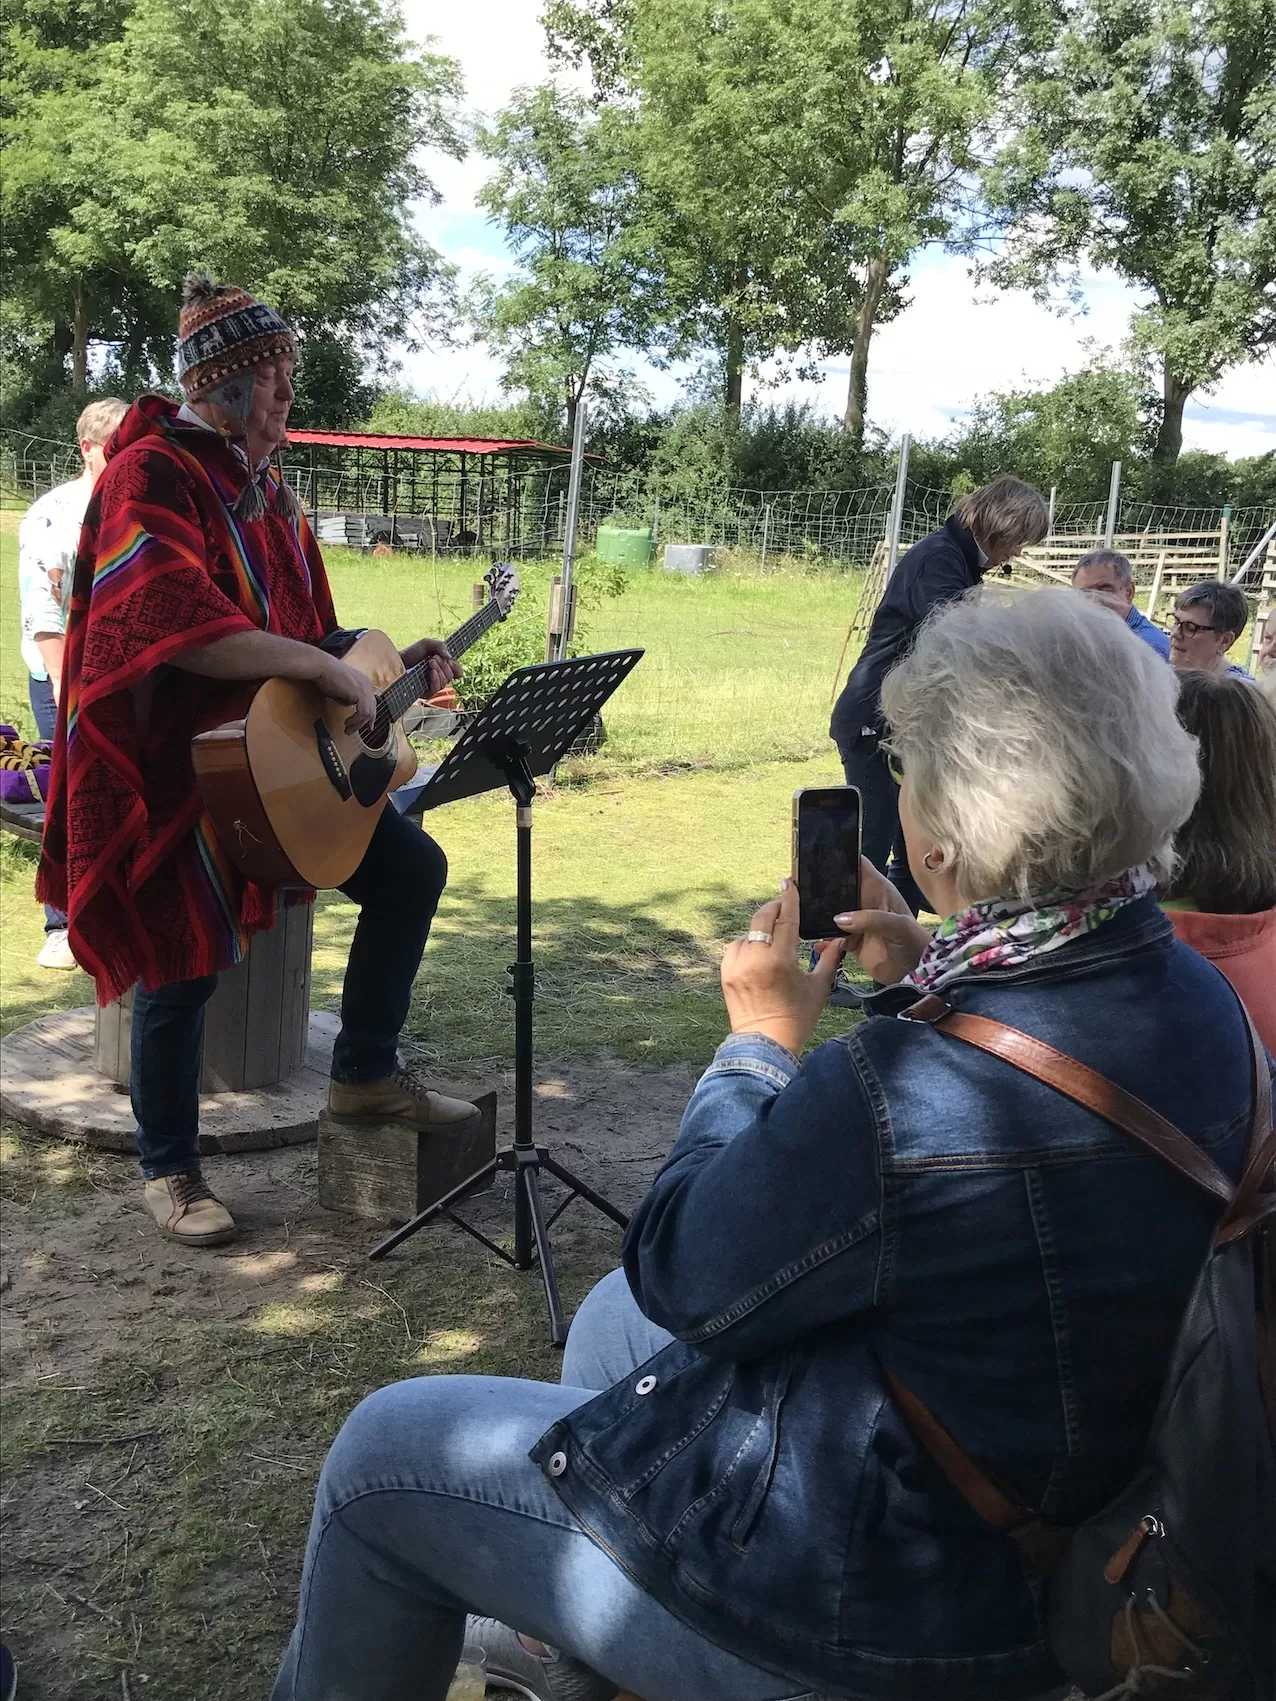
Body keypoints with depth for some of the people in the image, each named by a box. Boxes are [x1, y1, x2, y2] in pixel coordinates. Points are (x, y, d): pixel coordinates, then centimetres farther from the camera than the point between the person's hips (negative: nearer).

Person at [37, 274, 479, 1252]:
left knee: (412, 868, 4)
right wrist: (326, 668, -29)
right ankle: (170, 1172, 20)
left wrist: (390, 659, 7)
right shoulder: (153, 472, -15)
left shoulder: (263, 486, 12)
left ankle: (366, 1071, 17)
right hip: (173, 768, -8)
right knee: (184, 970, -1)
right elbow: (173, 625, -31)